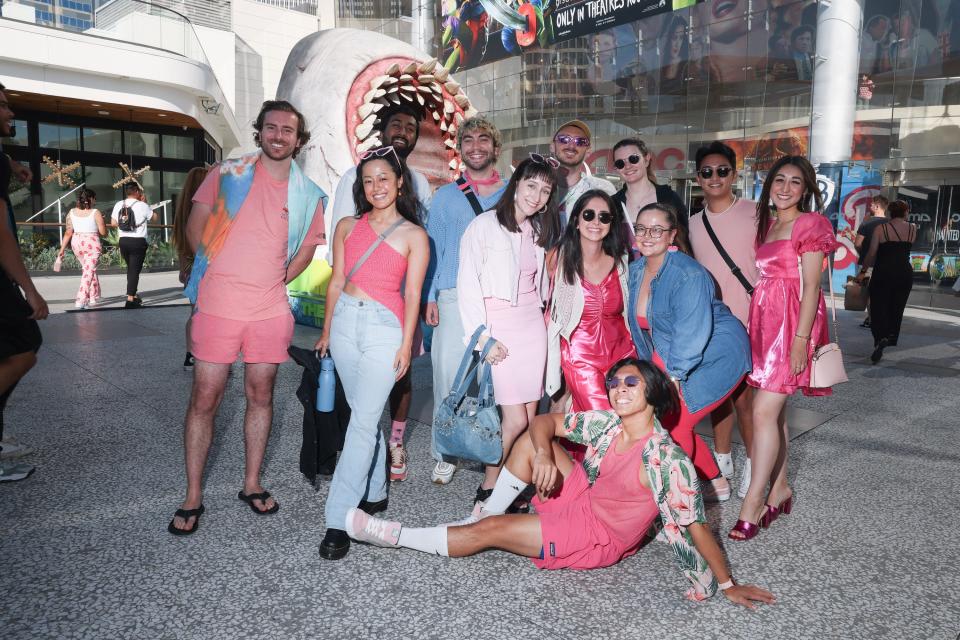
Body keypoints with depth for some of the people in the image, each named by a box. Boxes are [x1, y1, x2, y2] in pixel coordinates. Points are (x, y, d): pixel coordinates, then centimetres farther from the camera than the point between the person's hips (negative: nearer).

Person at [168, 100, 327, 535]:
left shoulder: (308, 194, 7)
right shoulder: (228, 174, 3)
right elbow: (195, 226, 5)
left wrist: (277, 280, 7)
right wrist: (216, 269, -2)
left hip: (271, 308, 2)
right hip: (218, 304, -2)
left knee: (261, 395, 10)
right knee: (205, 398, 1)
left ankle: (251, 484, 26)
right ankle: (192, 498, 13)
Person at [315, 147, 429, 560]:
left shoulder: (414, 236, 1)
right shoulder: (348, 227, 11)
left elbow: (412, 294, -2)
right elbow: (336, 282, 13)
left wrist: (406, 344, -6)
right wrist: (326, 331, 12)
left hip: (384, 327, -4)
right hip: (345, 321, 4)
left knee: (363, 421, -7)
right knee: (363, 414, 13)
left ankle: (339, 520, -3)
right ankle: (374, 493, 29)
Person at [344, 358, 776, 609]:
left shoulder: (667, 460, -27)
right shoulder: (606, 424, -9)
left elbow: (696, 524, -24)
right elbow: (545, 422, -5)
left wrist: (727, 584, -21)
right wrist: (544, 453, -26)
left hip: (599, 538, -7)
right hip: (578, 502, 7)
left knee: (487, 531, -11)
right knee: (529, 440, -3)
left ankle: (391, 535, 3)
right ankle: (489, 513, 6)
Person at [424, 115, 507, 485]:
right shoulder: (446, 196, 14)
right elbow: (432, 248, 10)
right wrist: (429, 297, 0)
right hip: (455, 297, 0)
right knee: (449, 372, -3)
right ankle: (447, 454, 9)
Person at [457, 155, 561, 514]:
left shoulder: (539, 232, 13)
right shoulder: (485, 225, -7)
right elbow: (467, 284, -11)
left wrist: (539, 316, 6)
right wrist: (482, 337, -14)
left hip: (532, 326, 6)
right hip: (498, 326, -6)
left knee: (529, 418, 4)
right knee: (516, 420, -9)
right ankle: (487, 491, 9)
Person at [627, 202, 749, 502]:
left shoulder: (688, 274, -24)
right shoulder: (636, 270, 1)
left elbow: (691, 334, -27)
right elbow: (640, 325, 10)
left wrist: (673, 376, -26)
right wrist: (650, 368, 6)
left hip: (715, 357, -8)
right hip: (668, 360, 8)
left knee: (674, 423, -12)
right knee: (668, 422, 5)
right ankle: (716, 483, 26)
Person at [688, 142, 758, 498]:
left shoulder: (754, 213, -4)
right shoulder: (693, 224, 10)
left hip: (745, 320, -4)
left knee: (742, 394, -3)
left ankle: (752, 464, 17)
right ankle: (722, 460, 27)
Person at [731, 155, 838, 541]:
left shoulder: (809, 225, -4)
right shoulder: (767, 225, 17)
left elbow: (811, 286, -10)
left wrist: (800, 339, -17)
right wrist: (753, 328, 10)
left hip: (793, 323, -7)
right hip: (765, 320, 7)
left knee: (764, 411, -12)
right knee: (773, 410, 11)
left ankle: (753, 503, -5)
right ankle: (779, 489, 22)